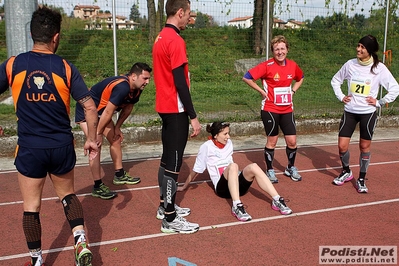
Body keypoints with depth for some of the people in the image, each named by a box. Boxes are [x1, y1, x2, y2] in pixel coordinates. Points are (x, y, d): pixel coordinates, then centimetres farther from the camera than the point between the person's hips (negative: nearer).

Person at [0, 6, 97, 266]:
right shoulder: (65, 67, -6)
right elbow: (90, 107, -7)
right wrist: (92, 139, 5)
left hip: (29, 148, -1)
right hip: (62, 146, 1)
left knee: (31, 207, 13)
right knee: (67, 194, 23)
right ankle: (81, 242, 9)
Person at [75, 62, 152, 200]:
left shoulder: (136, 89, -7)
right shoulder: (122, 87, -36)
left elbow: (127, 107, 8)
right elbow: (108, 113, -31)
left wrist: (117, 127, 9)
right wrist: (97, 133, -21)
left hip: (100, 111, 10)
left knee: (116, 139, 12)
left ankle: (119, 175, 27)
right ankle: (97, 187, -7)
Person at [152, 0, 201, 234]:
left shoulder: (161, 37, 13)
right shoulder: (176, 40, -16)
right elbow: (180, 83, -21)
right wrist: (193, 117, -18)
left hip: (165, 108, 10)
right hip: (176, 110, -10)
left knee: (167, 159, 17)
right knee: (174, 163, -4)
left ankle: (165, 206, 29)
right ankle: (170, 219, 3)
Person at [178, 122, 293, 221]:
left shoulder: (229, 143, 12)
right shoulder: (206, 147, -4)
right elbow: (196, 170, 4)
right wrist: (184, 187, 9)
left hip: (239, 184, 5)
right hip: (222, 188, -5)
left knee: (253, 167, -26)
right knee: (233, 166, -35)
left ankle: (277, 200, -30)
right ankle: (237, 206, -46)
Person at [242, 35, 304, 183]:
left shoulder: (292, 65, 2)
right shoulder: (267, 66, -13)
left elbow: (300, 78, 23)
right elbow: (247, 78, -15)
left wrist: (293, 90, 8)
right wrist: (262, 91, -12)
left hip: (287, 110, 4)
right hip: (270, 110, -4)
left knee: (292, 141, 5)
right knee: (272, 141, 5)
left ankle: (291, 168, 28)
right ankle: (270, 170, 23)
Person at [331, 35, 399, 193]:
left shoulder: (379, 68, -8)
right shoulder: (350, 64, -1)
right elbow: (335, 81, 14)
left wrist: (379, 102, -7)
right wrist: (340, 96, 5)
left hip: (368, 113, -2)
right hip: (349, 111, 2)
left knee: (365, 147, 5)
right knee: (342, 146, 0)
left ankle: (361, 179, 22)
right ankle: (346, 172, 27)